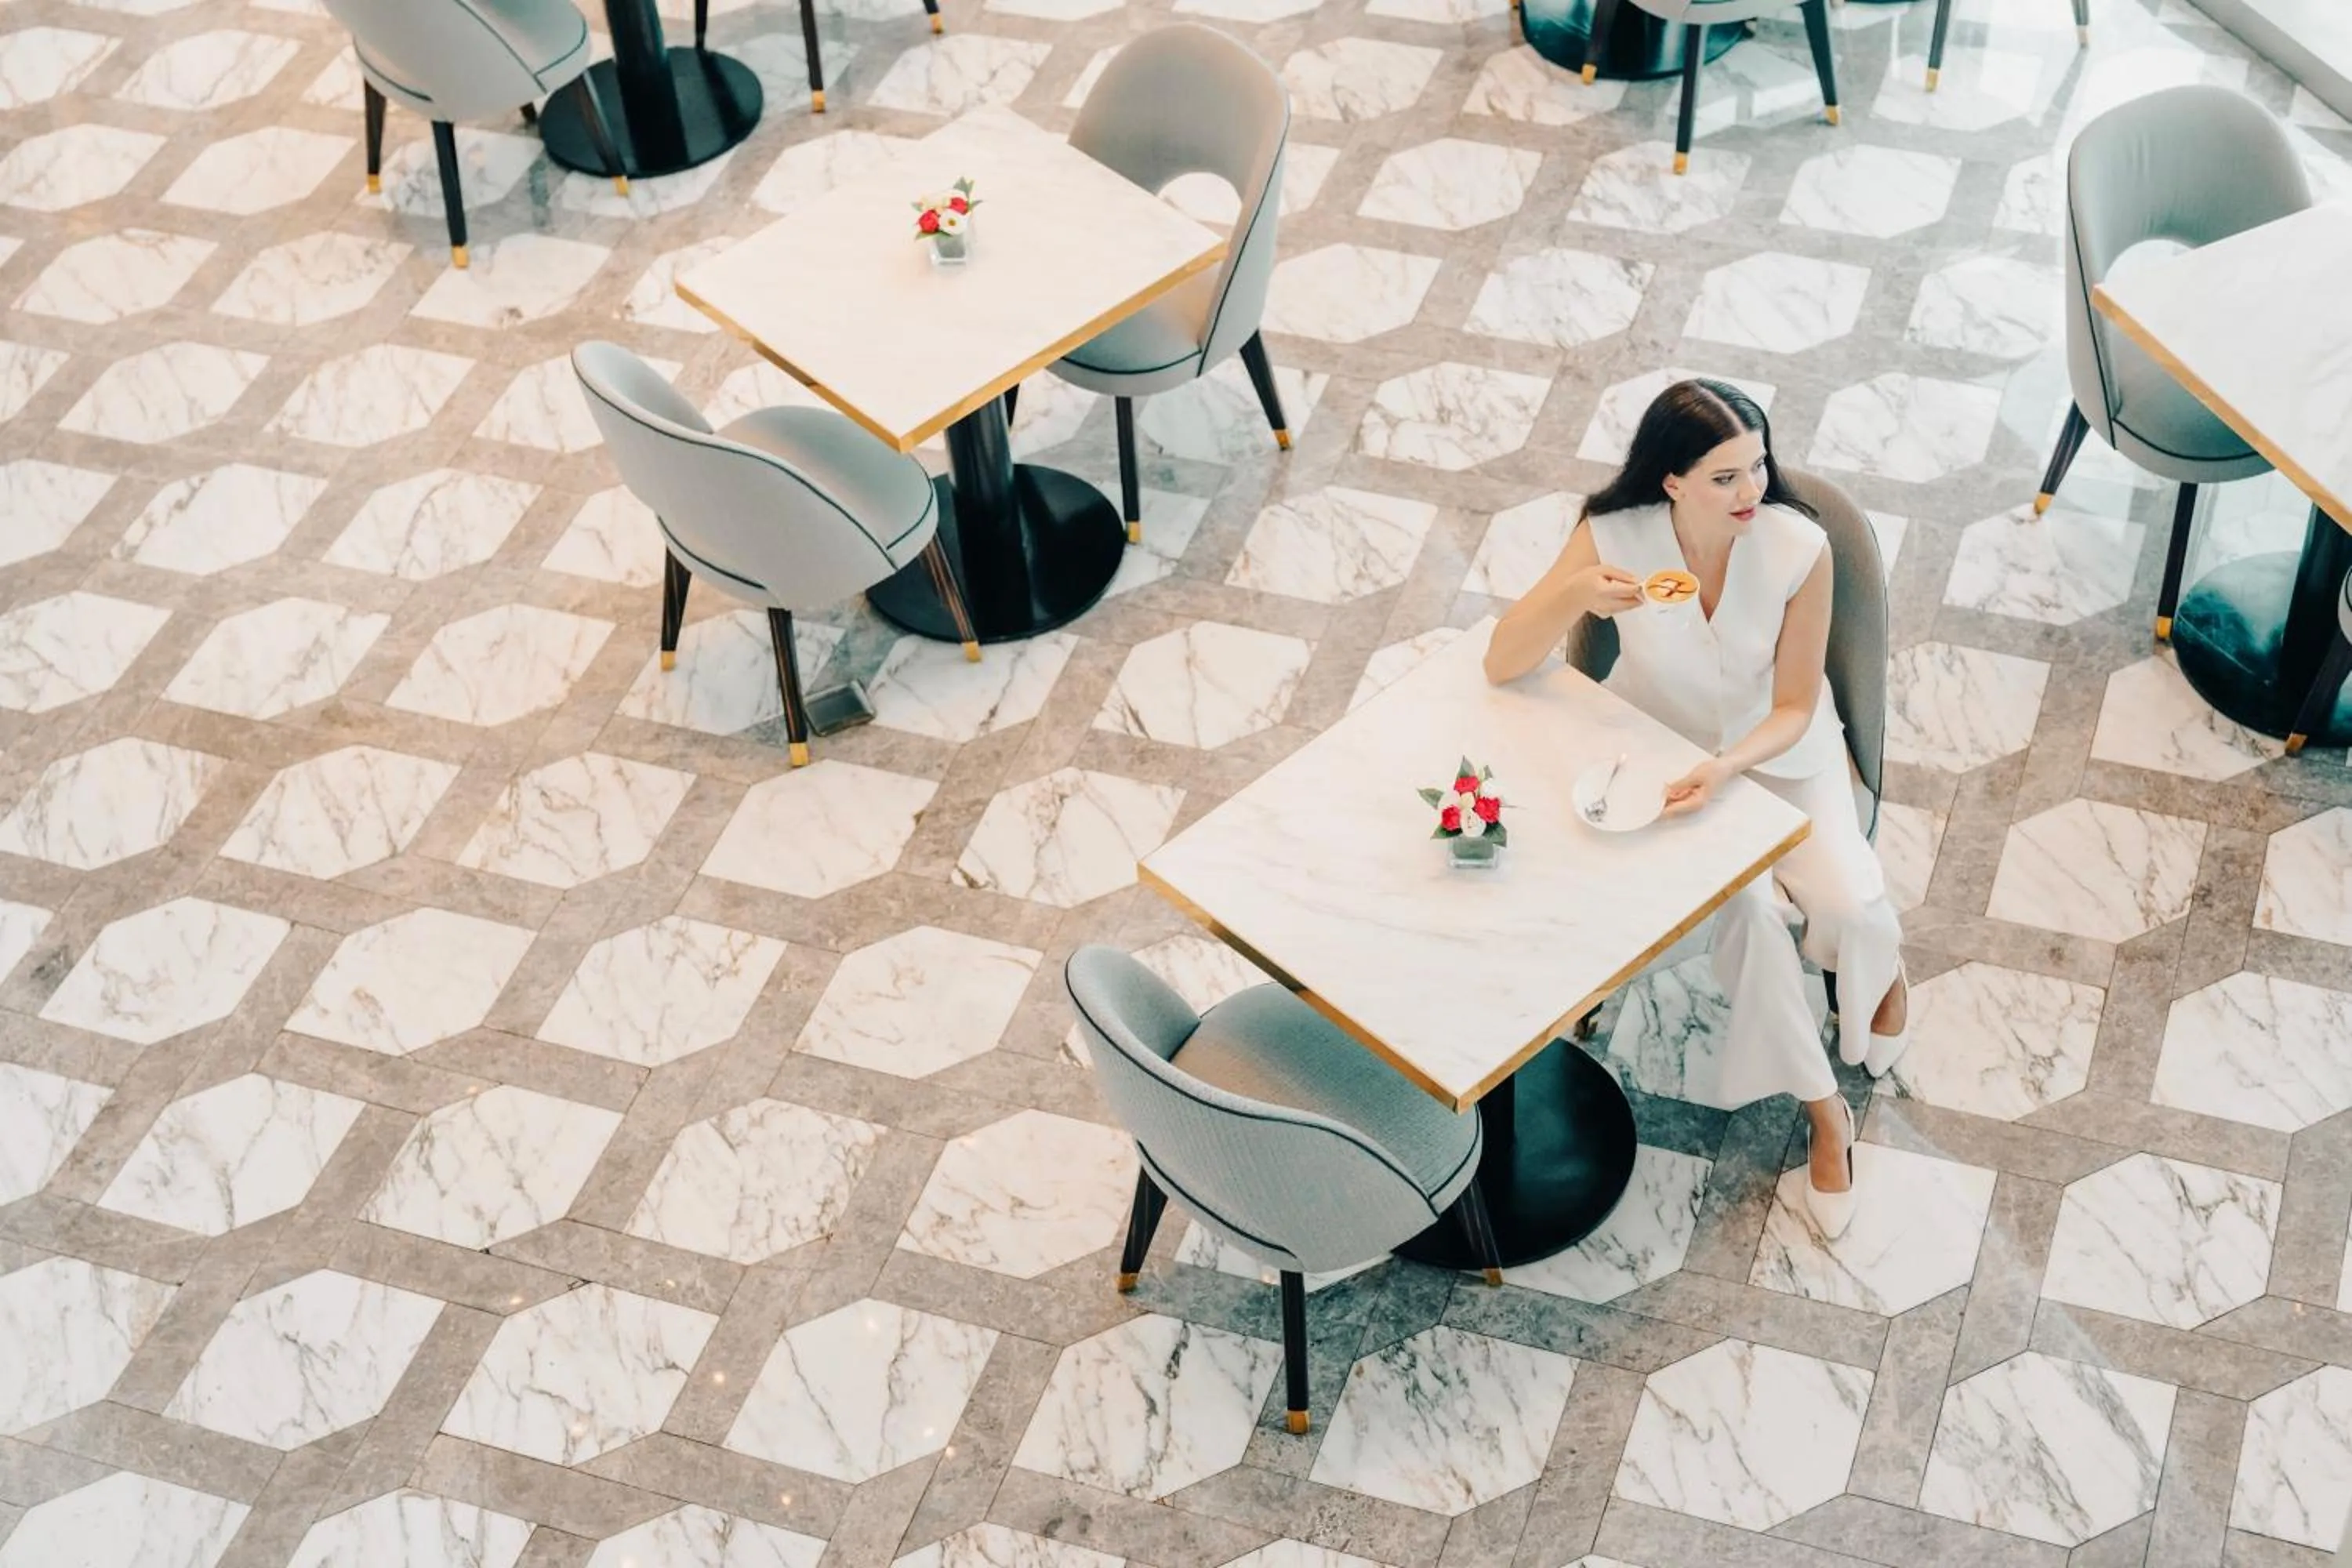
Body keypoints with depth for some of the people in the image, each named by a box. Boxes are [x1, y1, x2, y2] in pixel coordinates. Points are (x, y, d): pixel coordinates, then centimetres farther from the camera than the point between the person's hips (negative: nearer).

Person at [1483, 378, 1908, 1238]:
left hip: (1775, 746, 0)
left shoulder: (1798, 547, -24)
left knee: (1850, 903, -20)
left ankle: (1876, 960, 20)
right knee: (1738, 904, -25)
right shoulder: (1613, 536, -23)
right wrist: (1575, 596, -40)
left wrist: (1729, 767, -35)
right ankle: (1822, 1104, -5)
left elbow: (1794, 708, -15)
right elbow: (1502, 664, -21)